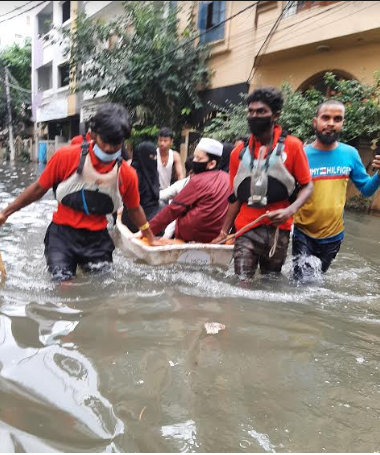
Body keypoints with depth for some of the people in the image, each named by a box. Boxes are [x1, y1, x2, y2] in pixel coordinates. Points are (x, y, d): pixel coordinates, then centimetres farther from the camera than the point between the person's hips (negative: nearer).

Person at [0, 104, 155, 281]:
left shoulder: (127, 174, -7)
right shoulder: (66, 156, -13)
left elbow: (134, 209, 9)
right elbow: (38, 189, -1)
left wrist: (151, 239, 18)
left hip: (97, 238, 2)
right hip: (63, 233, -2)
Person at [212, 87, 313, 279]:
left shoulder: (292, 146, -2)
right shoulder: (239, 152, 6)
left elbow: (307, 186, 0)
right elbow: (235, 197, 11)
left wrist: (290, 210, -19)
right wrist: (224, 232, 8)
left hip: (278, 229, -1)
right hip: (246, 229, 1)